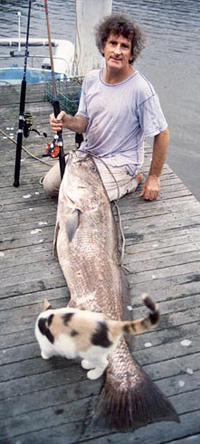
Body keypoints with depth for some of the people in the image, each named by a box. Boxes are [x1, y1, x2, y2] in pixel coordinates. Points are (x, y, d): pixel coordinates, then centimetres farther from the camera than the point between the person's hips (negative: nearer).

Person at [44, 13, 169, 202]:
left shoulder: (141, 89, -23)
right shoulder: (91, 78, -3)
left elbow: (162, 134, -16)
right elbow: (84, 122, 4)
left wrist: (153, 177, -12)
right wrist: (66, 120, -20)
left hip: (119, 161, -6)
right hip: (87, 152, 6)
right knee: (50, 185, 6)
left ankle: (130, 180, 4)